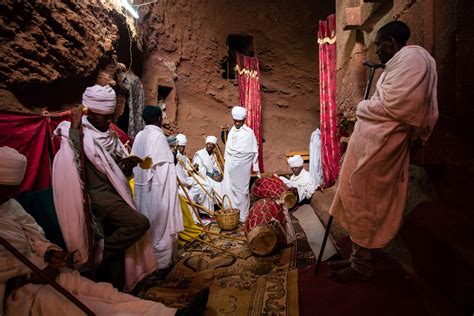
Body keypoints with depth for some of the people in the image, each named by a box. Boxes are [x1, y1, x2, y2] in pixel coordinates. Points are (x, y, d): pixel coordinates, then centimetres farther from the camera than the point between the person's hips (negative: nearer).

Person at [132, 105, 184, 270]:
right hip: (158, 186, -7)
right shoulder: (158, 136, -14)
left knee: (146, 221, 17)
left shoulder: (139, 136, 5)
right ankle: (161, 260, 16)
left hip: (142, 186, 7)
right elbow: (164, 165, -17)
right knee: (160, 224, 4)